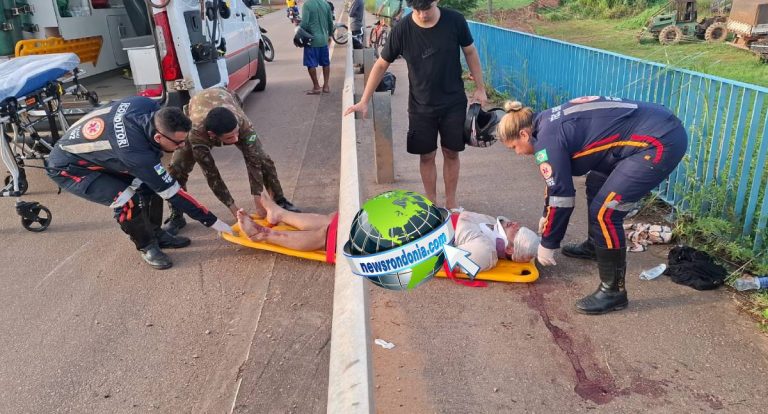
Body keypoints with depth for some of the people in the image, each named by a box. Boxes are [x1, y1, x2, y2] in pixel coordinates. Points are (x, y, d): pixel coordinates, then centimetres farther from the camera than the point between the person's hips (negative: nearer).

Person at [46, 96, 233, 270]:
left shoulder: (147, 105, -23)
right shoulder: (137, 153, -39)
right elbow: (172, 192, -30)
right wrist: (212, 222, -23)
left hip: (97, 153, 8)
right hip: (68, 167, -8)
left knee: (150, 183, 0)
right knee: (129, 200, -24)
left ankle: (155, 233, 17)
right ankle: (146, 246, 0)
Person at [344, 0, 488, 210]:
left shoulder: (455, 20, -12)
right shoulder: (402, 29, -13)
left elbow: (470, 52, 3)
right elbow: (381, 65, -5)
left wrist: (480, 88, 3)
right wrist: (364, 101, -7)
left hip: (454, 103, 1)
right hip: (421, 106, 0)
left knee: (451, 153, 9)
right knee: (427, 156, 6)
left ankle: (451, 201, 25)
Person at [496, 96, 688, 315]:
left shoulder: (548, 139, -16)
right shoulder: (548, 123, 12)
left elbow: (561, 197, -12)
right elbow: (557, 181, 25)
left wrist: (547, 244, 0)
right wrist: (547, 216, 35)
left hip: (660, 141, -11)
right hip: (658, 126, 11)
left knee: (605, 211, -11)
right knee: (596, 183, 24)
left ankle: (613, 291, 1)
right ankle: (594, 246, 44)